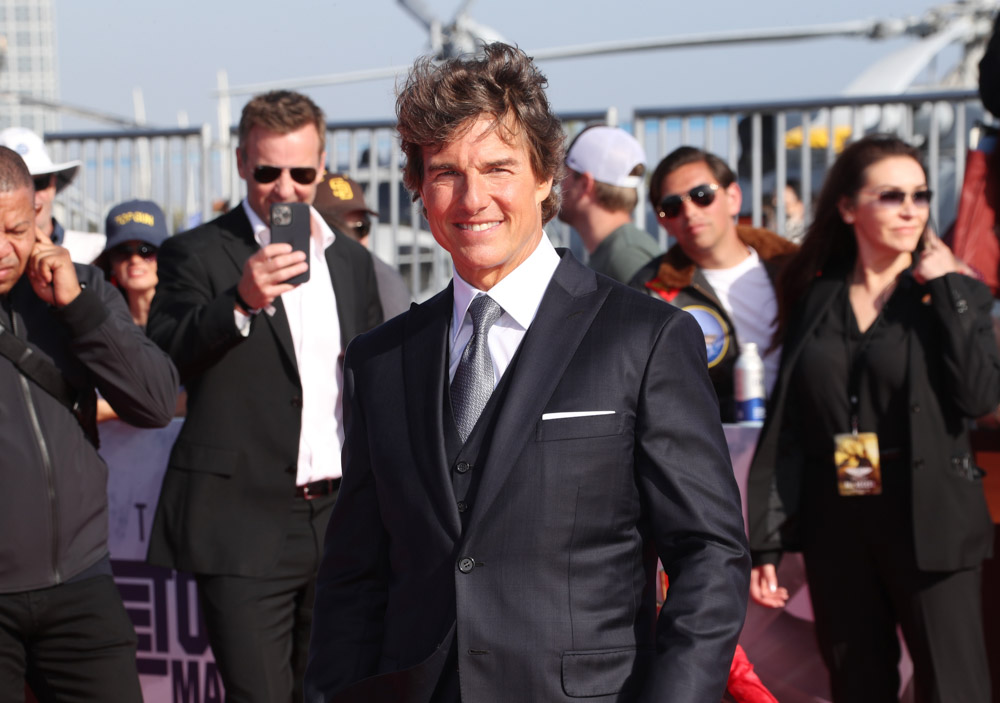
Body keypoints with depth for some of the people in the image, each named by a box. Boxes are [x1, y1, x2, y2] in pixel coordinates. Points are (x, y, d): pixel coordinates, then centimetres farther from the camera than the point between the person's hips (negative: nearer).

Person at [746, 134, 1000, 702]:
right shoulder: (815, 300, 7)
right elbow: (786, 427, 4)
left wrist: (944, 289, -11)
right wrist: (766, 545, 0)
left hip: (930, 525, -2)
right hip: (837, 527, 3)